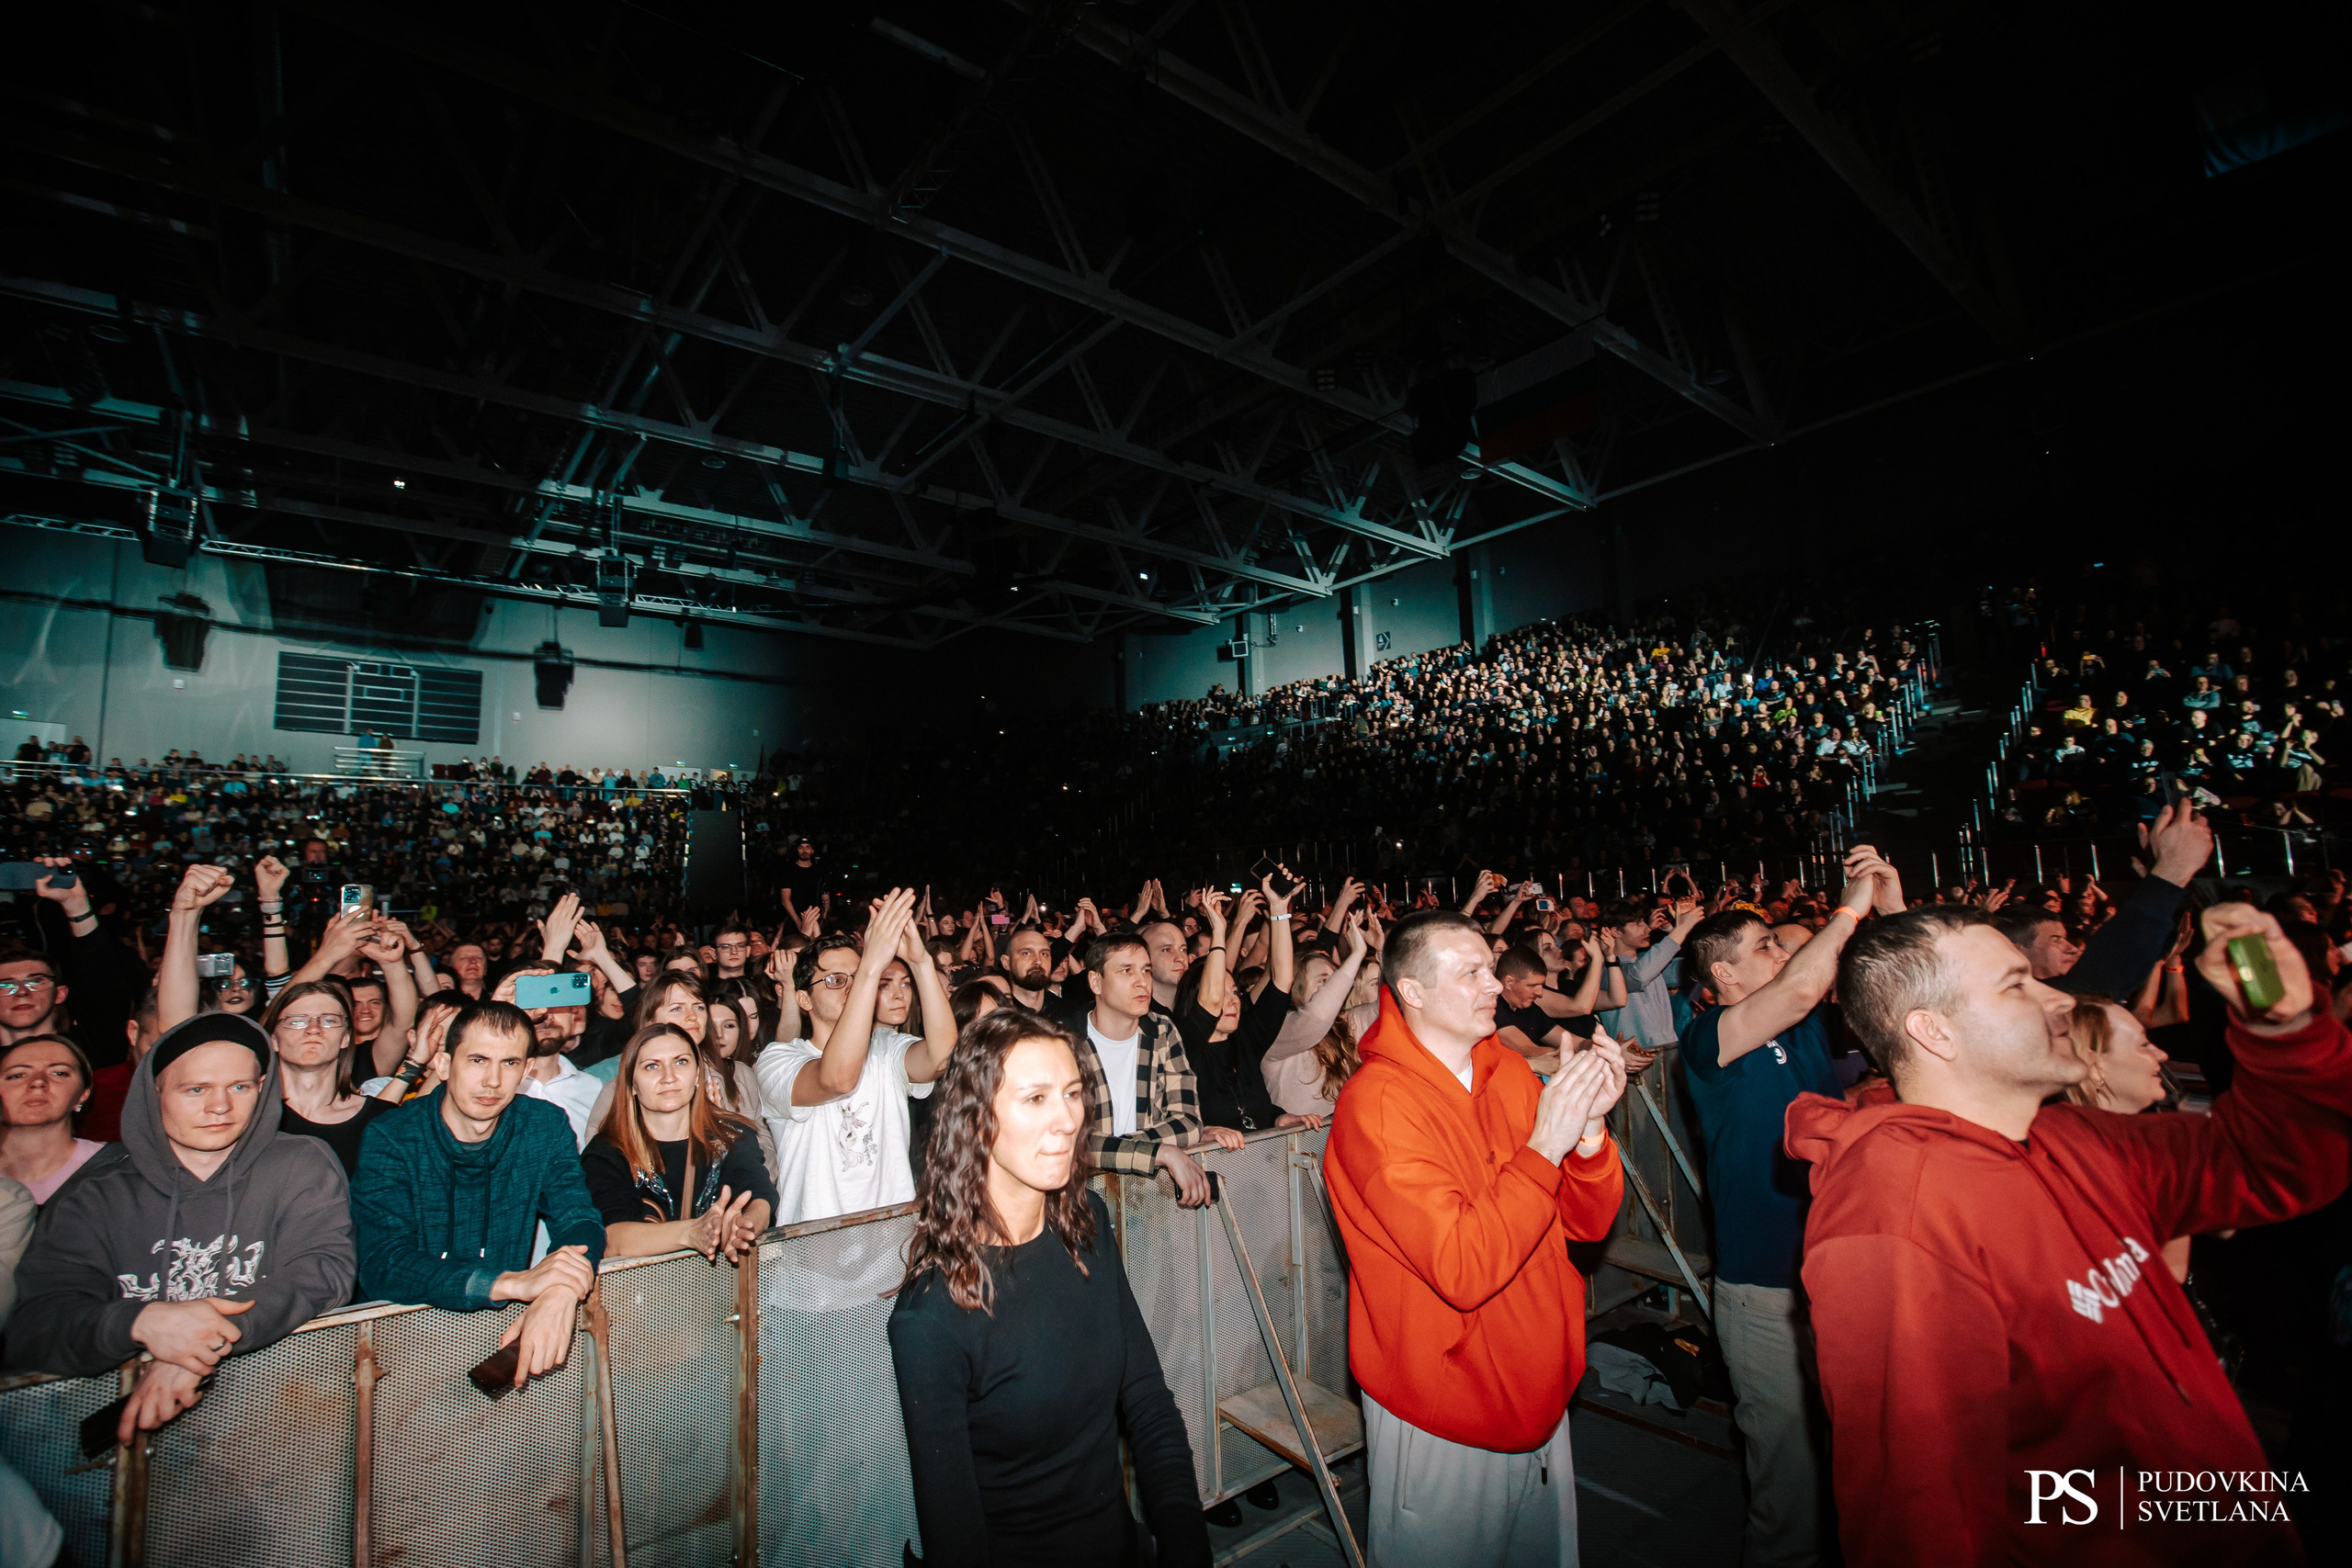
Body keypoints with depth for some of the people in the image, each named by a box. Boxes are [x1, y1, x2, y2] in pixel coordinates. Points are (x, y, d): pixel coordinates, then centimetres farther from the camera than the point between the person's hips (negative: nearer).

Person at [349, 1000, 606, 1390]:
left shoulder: (546, 1127, -4)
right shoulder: (389, 1139, -11)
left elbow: (580, 1221, -8)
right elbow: (382, 1265, -22)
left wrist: (558, 1292, -32)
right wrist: (513, 1282, -37)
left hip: (505, 1326, 1)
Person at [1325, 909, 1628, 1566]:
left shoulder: (1509, 1072, -2)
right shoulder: (1376, 1102, -24)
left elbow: (1588, 1222, -2)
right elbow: (1462, 1272, -29)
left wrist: (1589, 1127, -21)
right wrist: (1544, 1146, -31)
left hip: (1539, 1392, 6)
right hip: (1443, 1421, -6)